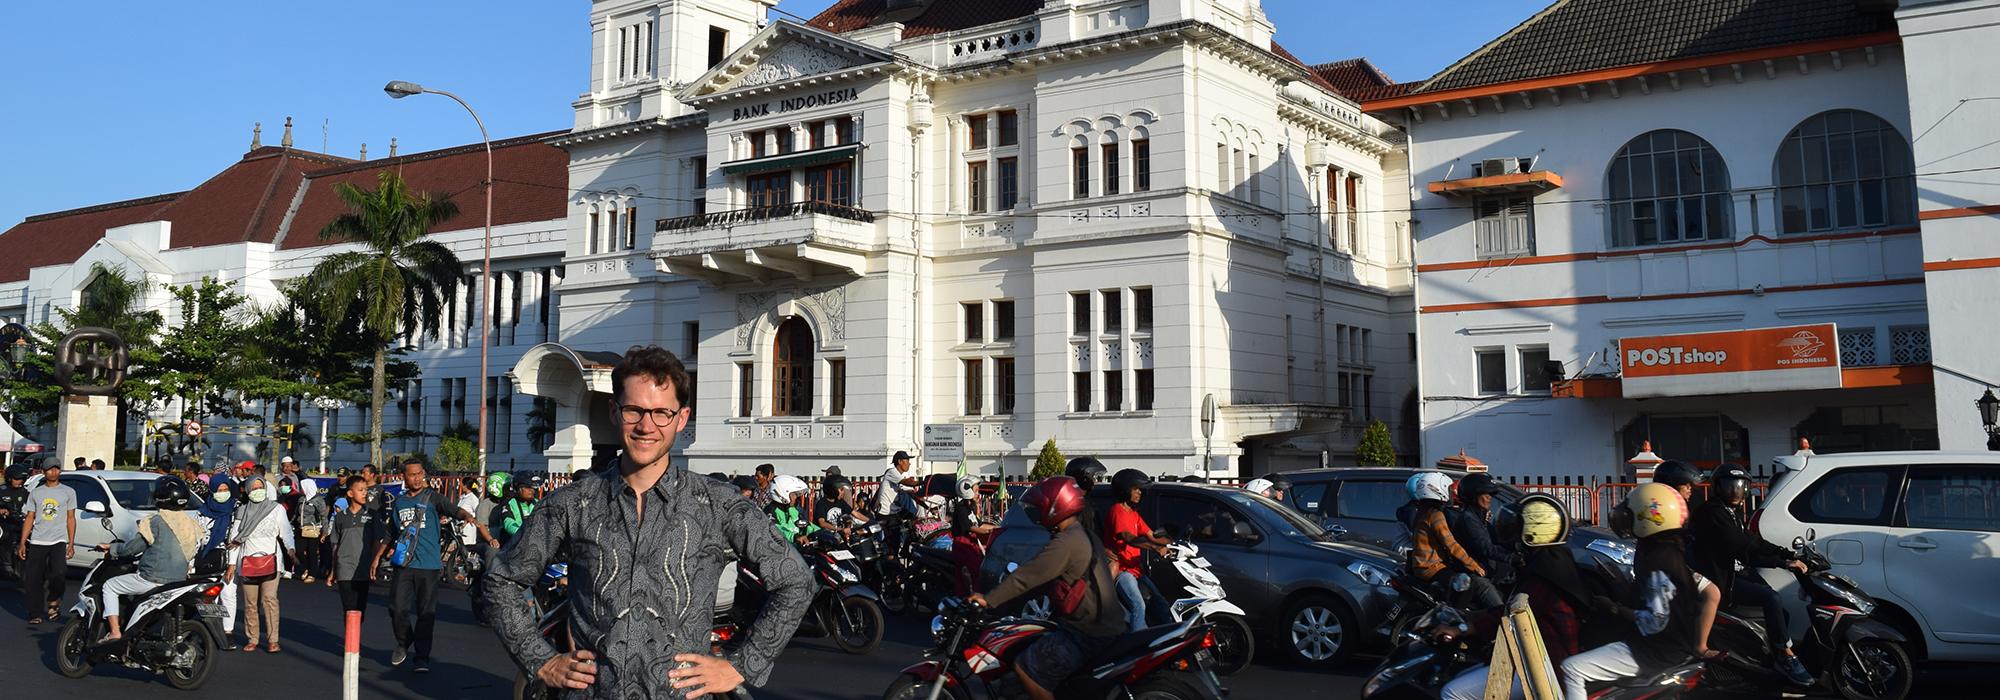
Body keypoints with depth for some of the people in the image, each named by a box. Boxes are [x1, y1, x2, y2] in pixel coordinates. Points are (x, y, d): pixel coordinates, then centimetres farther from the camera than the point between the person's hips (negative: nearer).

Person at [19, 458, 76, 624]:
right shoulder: (35, 493, 12)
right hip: (37, 542, 2)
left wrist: (71, 543, 0)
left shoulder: (68, 492, 7)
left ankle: (54, 600, 6)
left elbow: (71, 518, 6)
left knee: (58, 573, -19)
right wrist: (22, 543, 4)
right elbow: (30, 518, 11)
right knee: (33, 580, -1)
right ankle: (35, 614, 6)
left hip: (58, 541, -2)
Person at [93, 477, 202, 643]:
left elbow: (133, 547, -7)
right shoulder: (192, 524, 6)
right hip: (179, 579, 7)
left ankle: (114, 631, 4)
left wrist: (111, 548, 11)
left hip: (152, 579, -7)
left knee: (109, 586, 13)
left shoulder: (157, 521, -12)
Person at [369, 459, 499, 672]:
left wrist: (469, 517, -34)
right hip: (404, 564, 3)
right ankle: (404, 644, 25)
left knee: (426, 613, -1)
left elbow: (456, 511, -13)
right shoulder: (398, 503, 14)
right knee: (398, 609, -2)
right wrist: (377, 558, 25)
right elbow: (390, 534, 26)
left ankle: (422, 657, 7)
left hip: (429, 565, -3)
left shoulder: (432, 498, 3)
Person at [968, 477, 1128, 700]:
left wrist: (988, 599, -11)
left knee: (1026, 668, -10)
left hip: (1088, 635, -10)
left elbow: (1026, 577, -17)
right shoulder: (1087, 535, 13)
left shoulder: (1065, 544, -18)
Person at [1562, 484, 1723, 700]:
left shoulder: (1656, 562, -23)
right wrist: (1699, 644, 8)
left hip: (1658, 651, -11)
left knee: (1571, 670, -18)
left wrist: (1615, 609, -14)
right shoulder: (1675, 551, 6)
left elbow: (1656, 621, -24)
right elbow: (1713, 594, 7)